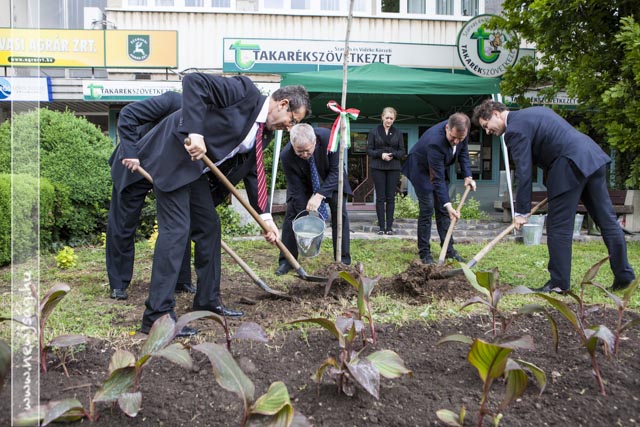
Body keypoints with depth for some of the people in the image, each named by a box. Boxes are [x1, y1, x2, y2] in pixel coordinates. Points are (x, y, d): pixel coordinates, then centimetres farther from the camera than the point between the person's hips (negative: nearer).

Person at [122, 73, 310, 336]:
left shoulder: (264, 132, 10)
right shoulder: (244, 91, -15)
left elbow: (252, 172, 14)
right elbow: (194, 81, -24)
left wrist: (266, 217, 8)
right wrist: (195, 132, -33)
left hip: (196, 167, 10)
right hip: (173, 158, -10)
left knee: (209, 227, 11)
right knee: (176, 229, -14)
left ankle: (207, 301, 23)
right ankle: (157, 316, -9)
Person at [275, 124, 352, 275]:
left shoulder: (328, 137, -36)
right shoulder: (286, 156, -33)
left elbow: (336, 170, -28)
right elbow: (297, 189, -26)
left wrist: (320, 195, -39)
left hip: (331, 179, 0)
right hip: (303, 183, 0)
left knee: (339, 213, -12)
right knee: (292, 213, -11)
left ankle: (343, 261, -3)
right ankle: (286, 261, 1)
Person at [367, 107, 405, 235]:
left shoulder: (398, 133, 9)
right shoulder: (374, 132, 5)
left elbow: (402, 151, 7)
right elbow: (369, 150, 2)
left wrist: (393, 154, -13)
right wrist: (381, 154, -15)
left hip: (393, 168, 1)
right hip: (378, 168, -1)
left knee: (391, 198, 2)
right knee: (380, 198, -1)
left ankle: (389, 226, 7)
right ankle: (381, 226, 4)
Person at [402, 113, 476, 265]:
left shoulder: (461, 131, -21)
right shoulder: (435, 141, -40)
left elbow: (463, 151, 0)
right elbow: (437, 179, -36)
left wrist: (468, 175, -13)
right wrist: (448, 205, -38)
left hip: (439, 167, 7)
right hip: (421, 169, -7)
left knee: (442, 209, 6)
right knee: (427, 209, -10)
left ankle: (449, 249, 11)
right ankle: (424, 253, -1)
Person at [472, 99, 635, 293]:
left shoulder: (515, 129, -7)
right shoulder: (533, 112, 22)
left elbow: (524, 172, -12)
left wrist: (521, 212, -7)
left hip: (570, 165, -9)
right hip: (593, 157, 10)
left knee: (558, 227, 0)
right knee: (607, 219, 13)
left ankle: (559, 283, 7)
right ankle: (624, 275, 21)